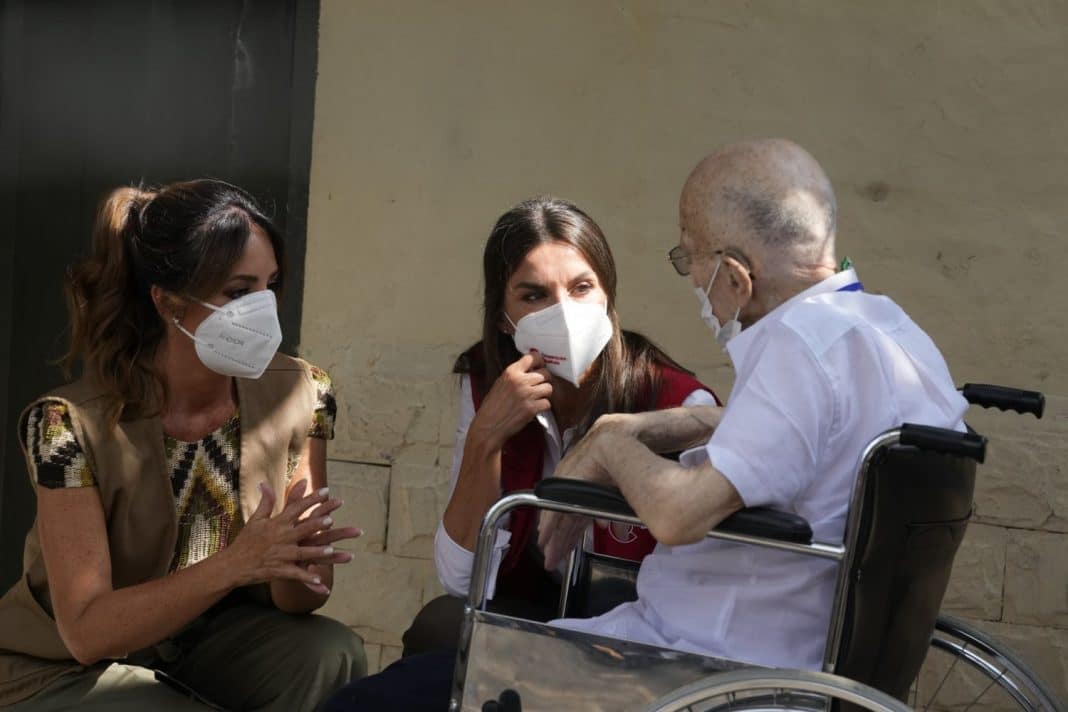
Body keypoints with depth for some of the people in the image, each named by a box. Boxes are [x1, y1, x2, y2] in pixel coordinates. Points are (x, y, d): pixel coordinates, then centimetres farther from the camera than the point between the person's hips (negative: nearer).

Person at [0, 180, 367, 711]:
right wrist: (235, 563, -37)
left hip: (206, 640, 4)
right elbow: (86, 631, -24)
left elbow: (297, 600, -9)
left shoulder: (300, 396, -11)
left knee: (330, 655, -25)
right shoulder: (70, 424, -22)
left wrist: (294, 562, -34)